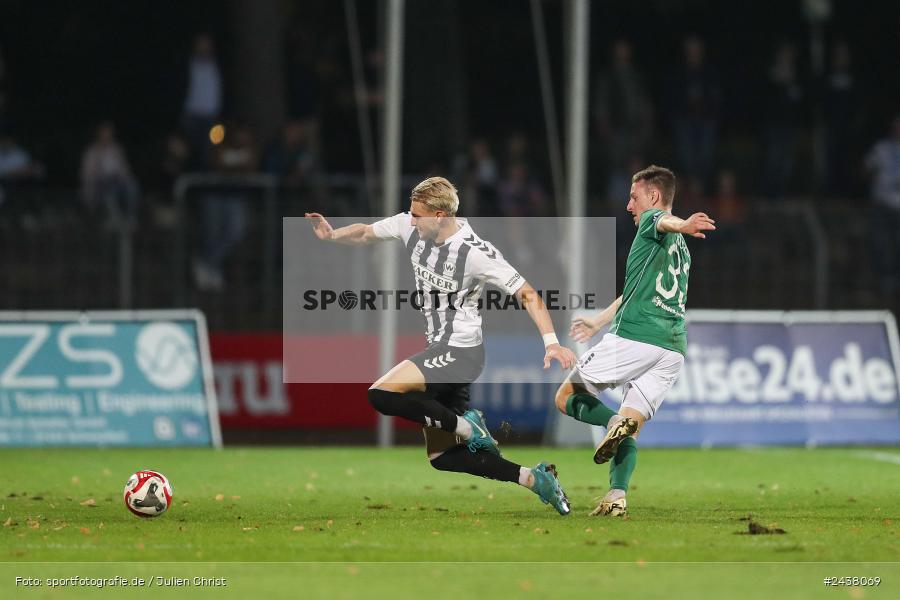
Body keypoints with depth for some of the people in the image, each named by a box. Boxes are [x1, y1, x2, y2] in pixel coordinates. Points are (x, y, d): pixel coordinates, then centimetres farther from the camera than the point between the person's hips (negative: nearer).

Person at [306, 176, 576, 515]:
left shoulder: (476, 252, -20)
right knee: (441, 458, 11)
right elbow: (366, 233, 13)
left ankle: (465, 426, -11)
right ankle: (534, 479, 15)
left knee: (381, 395, -25)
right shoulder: (411, 227, -2)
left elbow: (526, 293, -16)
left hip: (461, 350, -8)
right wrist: (332, 235, -7)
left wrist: (551, 342, -23)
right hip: (440, 349, 8)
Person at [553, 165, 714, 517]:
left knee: (566, 397, 6)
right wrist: (599, 320, 54)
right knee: (631, 430, 10)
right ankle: (617, 496, -10)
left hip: (633, 337, -8)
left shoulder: (651, 220, 3)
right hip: (673, 348, 8)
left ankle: (614, 421, -22)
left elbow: (664, 221, -24)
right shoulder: (681, 250, 29)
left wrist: (682, 226, -48)